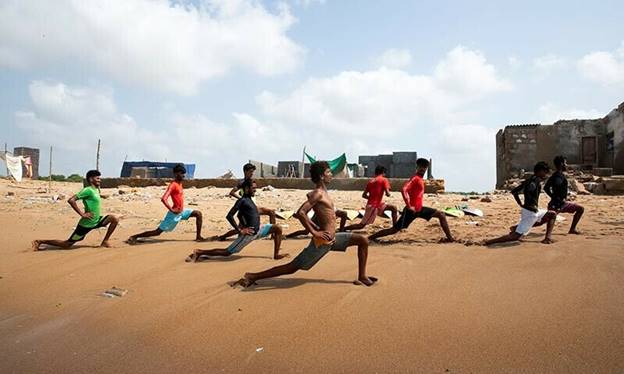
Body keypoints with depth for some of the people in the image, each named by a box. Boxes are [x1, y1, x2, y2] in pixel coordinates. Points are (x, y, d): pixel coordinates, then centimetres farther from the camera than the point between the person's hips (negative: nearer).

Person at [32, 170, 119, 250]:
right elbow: (71, 200, -27)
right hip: (86, 224, -8)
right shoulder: (88, 190, -18)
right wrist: (82, 214, -25)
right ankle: (40, 242, 15)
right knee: (67, 245, 0)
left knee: (114, 219, -5)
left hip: (96, 221, 8)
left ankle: (104, 242, 4)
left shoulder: (96, 190, 10)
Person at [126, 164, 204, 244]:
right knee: (157, 232, -3)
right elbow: (163, 199, -31)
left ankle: (198, 237, 4)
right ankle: (134, 237, 7)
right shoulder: (173, 185, -19)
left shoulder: (180, 183, 8)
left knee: (198, 214, 2)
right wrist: (172, 210, -25)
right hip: (174, 214, -8)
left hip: (181, 212, 8)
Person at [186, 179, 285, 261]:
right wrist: (240, 230, -22)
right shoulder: (242, 200, -15)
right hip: (249, 234, -9)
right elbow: (229, 216, -23)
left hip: (258, 229, 9)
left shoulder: (249, 199, 12)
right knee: (227, 252, -5)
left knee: (277, 228, 4)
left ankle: (276, 255, 7)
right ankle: (199, 252, 6)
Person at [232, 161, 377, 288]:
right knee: (292, 267, -6)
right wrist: (314, 232, -23)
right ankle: (252, 277, 1)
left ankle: (362, 277, 18)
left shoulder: (323, 193, 12)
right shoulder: (318, 193, -17)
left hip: (332, 238, 9)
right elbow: (300, 213, -29)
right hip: (323, 241, -9)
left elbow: (304, 213, 19)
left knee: (363, 240, 13)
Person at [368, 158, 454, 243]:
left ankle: (450, 238, 12)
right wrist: (409, 206, -27)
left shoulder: (420, 179, 15)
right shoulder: (415, 178, -13)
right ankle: (370, 238, -1)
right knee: (395, 229, -8)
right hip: (411, 210, -9)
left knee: (441, 214, 9)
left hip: (419, 209, 9)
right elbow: (403, 190, -29)